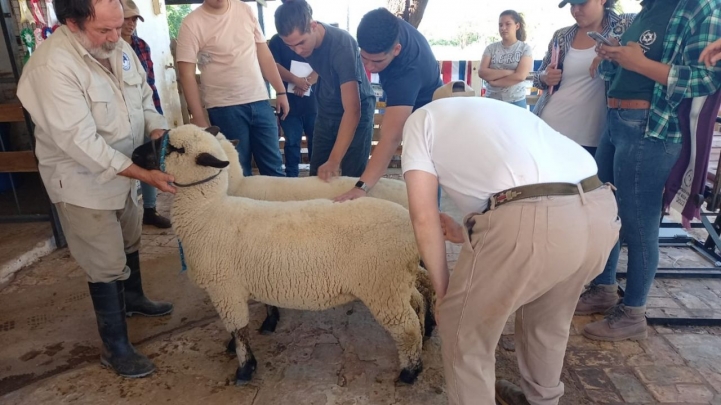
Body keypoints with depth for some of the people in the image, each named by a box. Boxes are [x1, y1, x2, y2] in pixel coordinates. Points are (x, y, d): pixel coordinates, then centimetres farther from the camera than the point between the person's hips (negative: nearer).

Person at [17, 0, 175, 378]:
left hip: (123, 172, 8)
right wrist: (145, 174, -31)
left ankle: (133, 298, 52)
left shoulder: (118, 48, -3)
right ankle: (115, 348, 20)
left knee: (129, 243, 25)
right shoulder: (52, 67, -27)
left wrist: (160, 134, -11)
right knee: (107, 267, 2)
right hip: (83, 183, -7)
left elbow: (143, 98, 7)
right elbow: (80, 141, -30)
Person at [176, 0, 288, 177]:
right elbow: (186, 74, -6)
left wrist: (280, 91, 8)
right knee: (240, 172, 5)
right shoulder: (192, 23, -5)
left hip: (260, 101, 3)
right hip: (225, 107, -3)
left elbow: (264, 54, 11)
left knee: (274, 166, 9)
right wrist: (198, 117, -10)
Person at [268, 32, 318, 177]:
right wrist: (296, 80, -21)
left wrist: (307, 81, -20)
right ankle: (291, 176, 14)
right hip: (289, 101, 0)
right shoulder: (277, 40, 5)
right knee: (292, 141, 5)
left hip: (314, 100, 1)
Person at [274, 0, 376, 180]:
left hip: (357, 110, -6)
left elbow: (352, 110, -36)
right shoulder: (302, 39, -13)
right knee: (317, 174, 8)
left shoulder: (341, 45, -32)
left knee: (352, 177, -5)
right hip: (326, 110, 6)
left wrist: (334, 161, -40)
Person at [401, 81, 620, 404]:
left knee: (464, 333, 18)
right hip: (600, 212, 8)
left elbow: (424, 217, 8)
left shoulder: (423, 117, 19)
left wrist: (442, 291, 19)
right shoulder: (503, 109, 36)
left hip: (529, 220, -8)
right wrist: (467, 235, 46)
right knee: (548, 318, 34)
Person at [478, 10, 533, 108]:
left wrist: (494, 82, -10)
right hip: (491, 100, 2)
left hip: (516, 102, -1)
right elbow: (482, 72, -7)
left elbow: (520, 76, -12)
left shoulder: (525, 48, 0)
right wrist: (508, 72, -15)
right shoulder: (491, 48, 5)